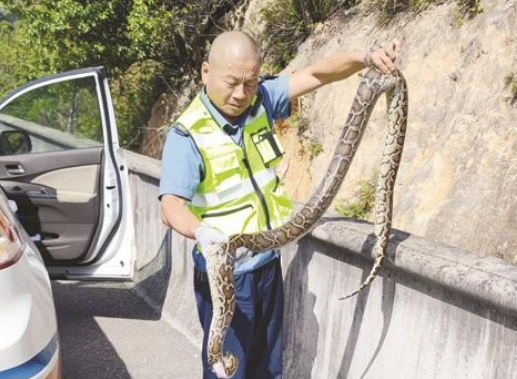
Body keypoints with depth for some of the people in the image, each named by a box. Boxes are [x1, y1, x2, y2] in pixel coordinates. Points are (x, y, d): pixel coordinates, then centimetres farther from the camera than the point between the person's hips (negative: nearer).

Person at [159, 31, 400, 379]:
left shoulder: (261, 100, -4)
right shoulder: (187, 135, -20)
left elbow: (317, 74, -5)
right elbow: (171, 206, -30)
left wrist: (365, 58, -23)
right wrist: (202, 232, -51)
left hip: (268, 263, 6)